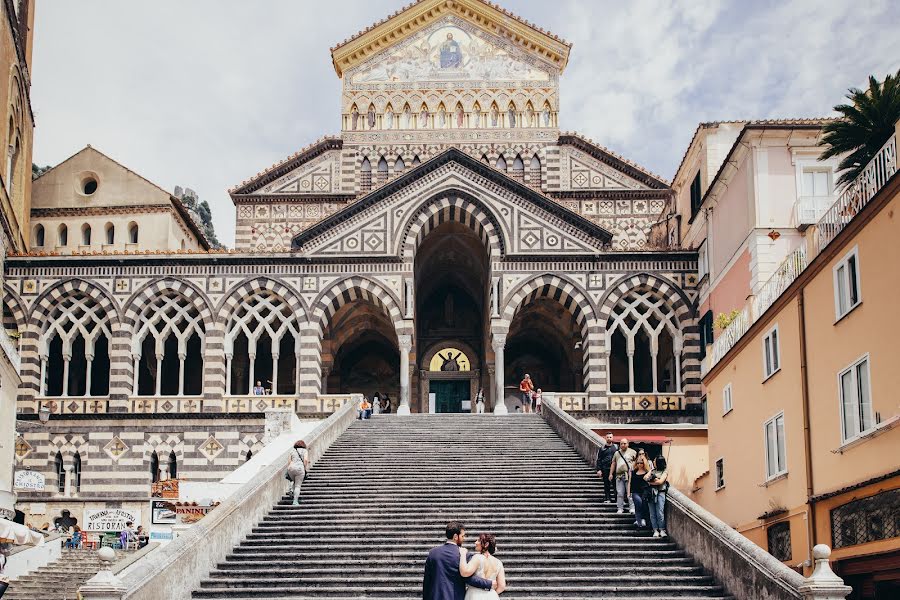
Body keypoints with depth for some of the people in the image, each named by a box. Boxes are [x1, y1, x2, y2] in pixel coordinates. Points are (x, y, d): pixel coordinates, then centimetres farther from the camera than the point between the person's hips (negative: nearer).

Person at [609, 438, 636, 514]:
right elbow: (613, 464, 19)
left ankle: (632, 508, -1)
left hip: (629, 475, -3)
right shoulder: (617, 453, 18)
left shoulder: (632, 452, 7)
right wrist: (611, 474, 13)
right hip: (619, 475, 3)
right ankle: (620, 509, 9)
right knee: (620, 493, 3)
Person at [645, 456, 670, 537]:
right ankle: (655, 530, 1)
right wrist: (655, 479, -5)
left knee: (660, 513, -11)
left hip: (660, 493, -4)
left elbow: (660, 482, -7)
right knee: (652, 514, -1)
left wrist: (650, 482, 1)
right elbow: (645, 477, 8)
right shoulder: (653, 471, 20)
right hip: (651, 493, 4)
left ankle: (662, 530, -5)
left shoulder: (665, 472, 7)